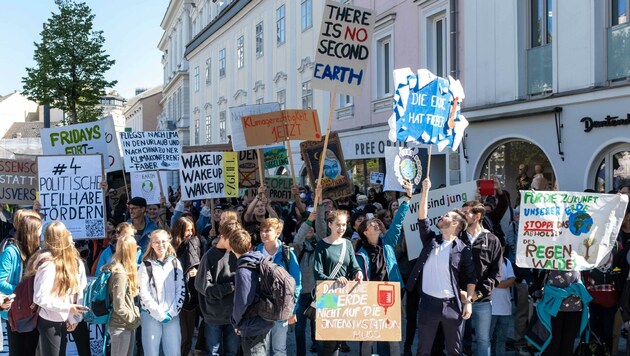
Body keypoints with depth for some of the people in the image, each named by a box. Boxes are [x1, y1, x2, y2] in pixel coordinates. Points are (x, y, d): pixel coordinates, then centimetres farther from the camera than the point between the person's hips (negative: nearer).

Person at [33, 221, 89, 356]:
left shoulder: (74, 261, -3)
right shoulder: (48, 264, -23)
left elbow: (79, 291, 0)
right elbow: (40, 298, -25)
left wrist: (74, 317, -5)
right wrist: (67, 308, -23)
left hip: (63, 321, 7)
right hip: (49, 323, -7)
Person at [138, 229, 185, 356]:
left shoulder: (175, 263, 8)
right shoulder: (146, 265, -1)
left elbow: (181, 289, 5)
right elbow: (144, 293, -6)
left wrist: (172, 312, -5)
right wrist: (159, 313, -10)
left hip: (172, 315, 2)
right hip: (151, 315, -2)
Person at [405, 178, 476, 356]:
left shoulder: (463, 249, 0)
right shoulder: (431, 240, 7)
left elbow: (471, 277, 1)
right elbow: (422, 217, 0)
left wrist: (468, 301, -6)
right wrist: (425, 191, -3)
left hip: (452, 304, -2)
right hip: (428, 302, 2)